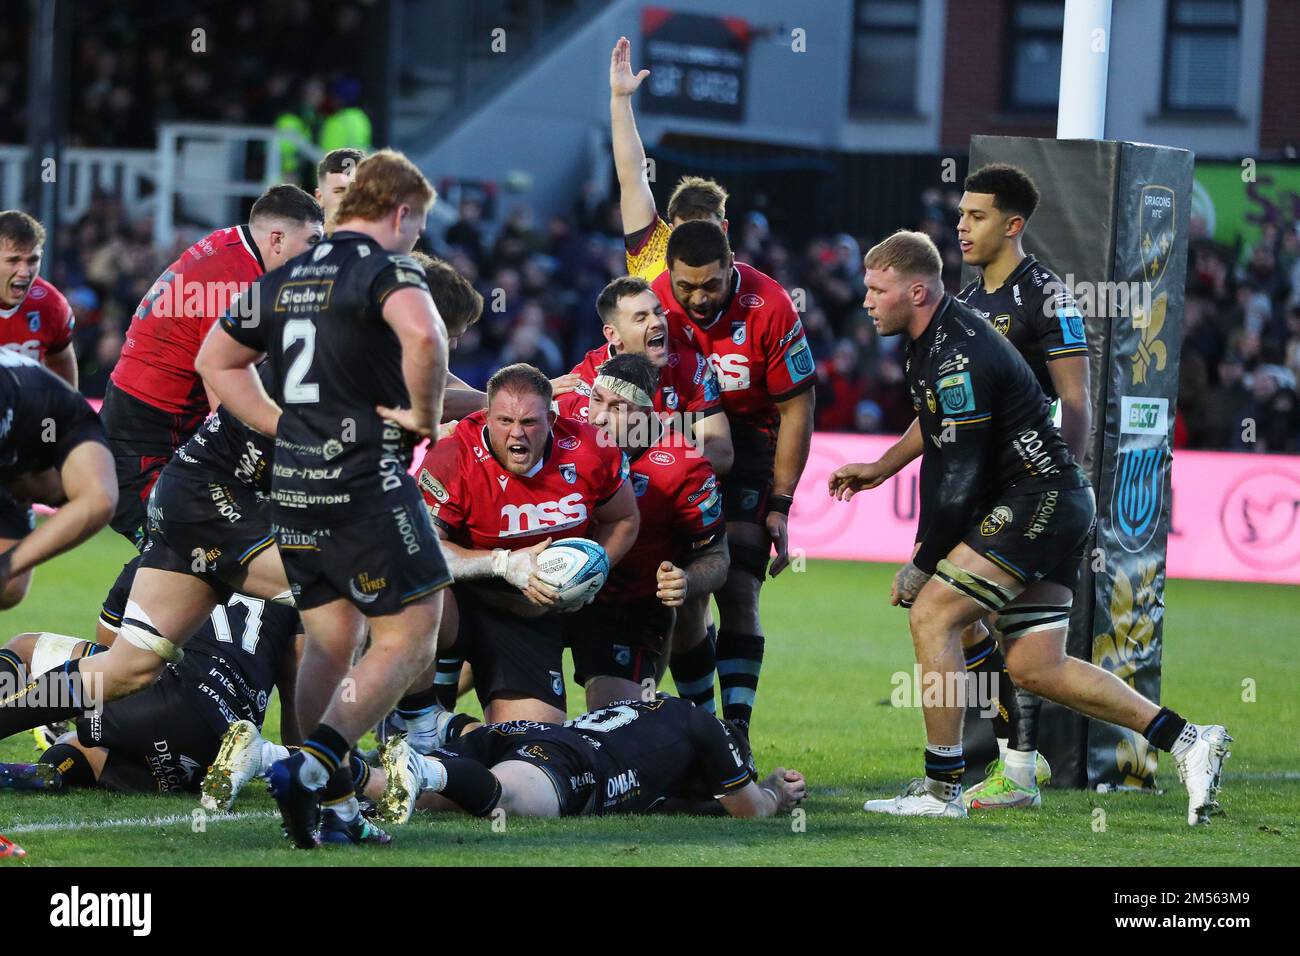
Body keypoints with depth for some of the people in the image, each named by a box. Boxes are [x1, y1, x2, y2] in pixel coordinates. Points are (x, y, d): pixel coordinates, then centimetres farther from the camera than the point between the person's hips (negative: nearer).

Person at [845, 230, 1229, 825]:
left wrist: (922, 566, -10)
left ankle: (942, 790, -11)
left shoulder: (958, 358, -20)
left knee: (931, 615, -14)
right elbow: (950, 455, 24)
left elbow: (962, 481, -19)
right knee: (1035, 669, 7)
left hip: (1037, 498, -10)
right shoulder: (931, 341, 11)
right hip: (1056, 506, 10)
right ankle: (1187, 742, 11)